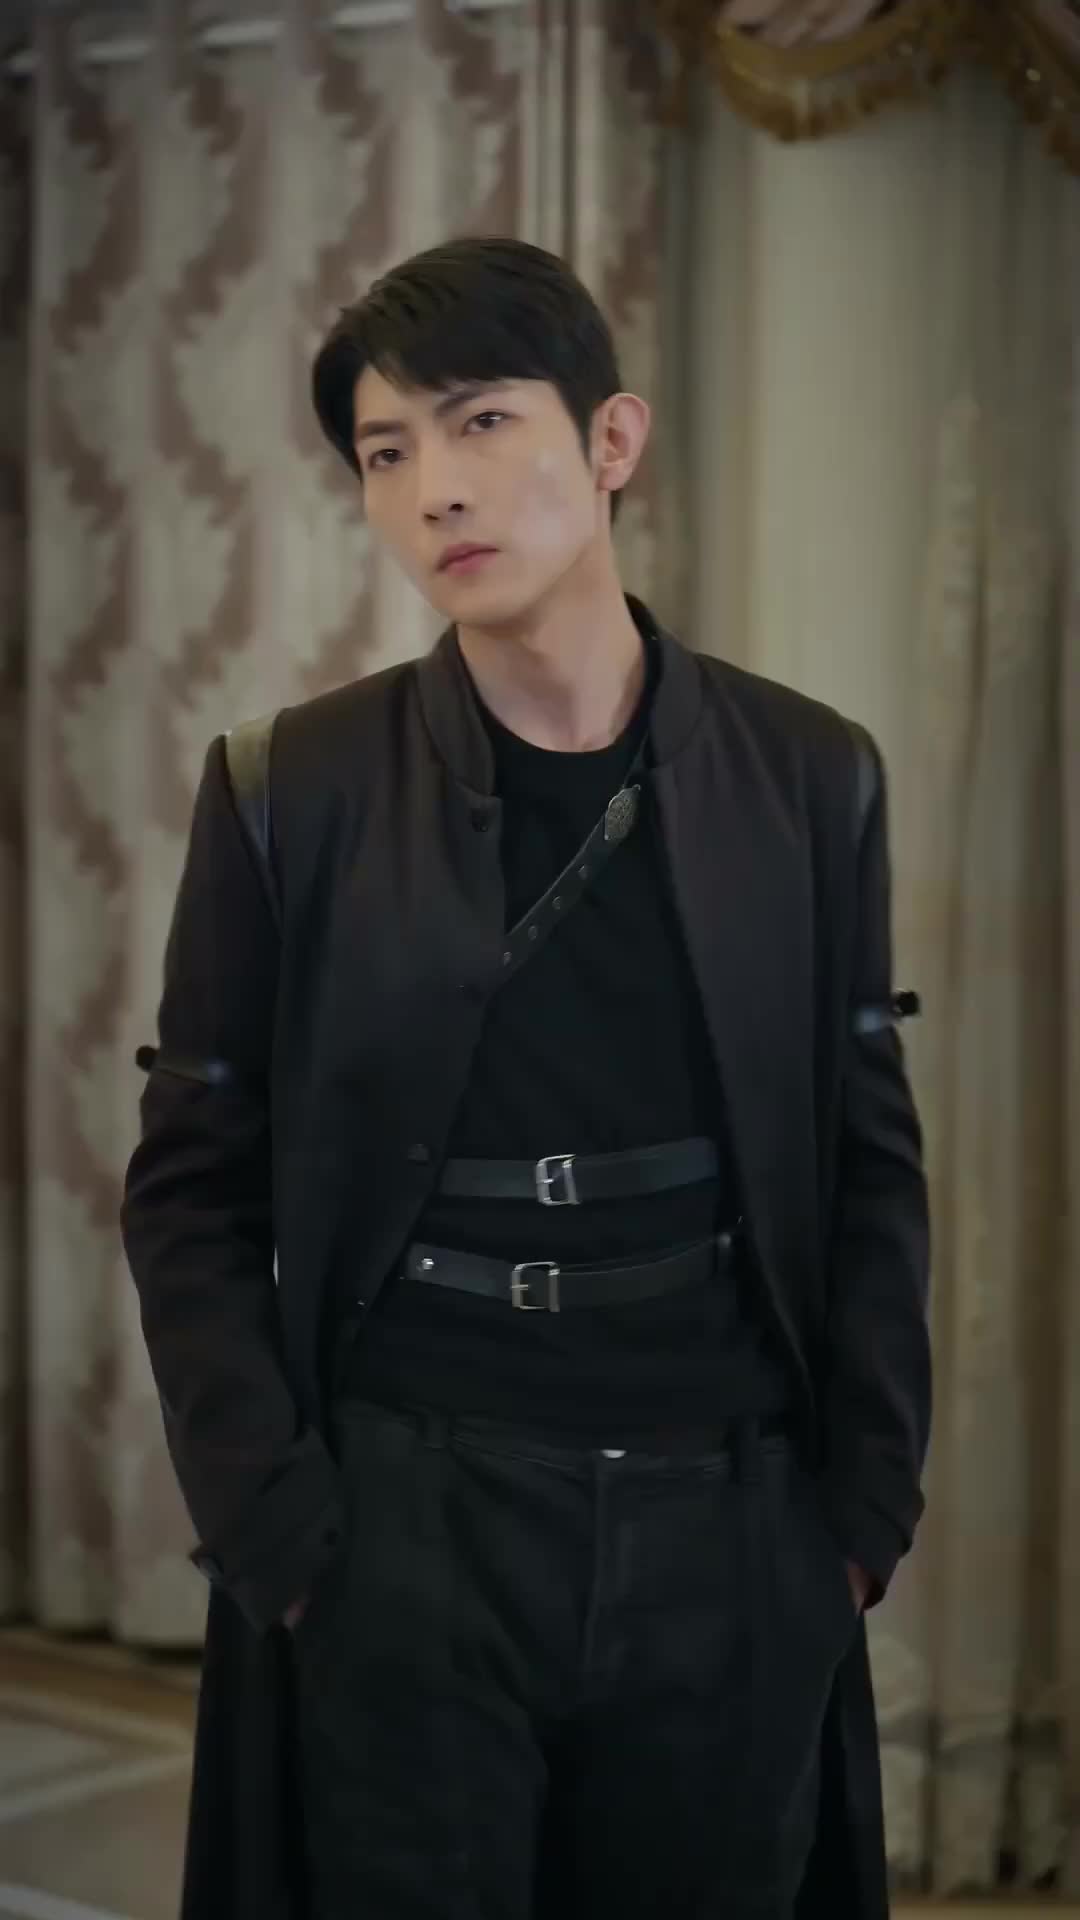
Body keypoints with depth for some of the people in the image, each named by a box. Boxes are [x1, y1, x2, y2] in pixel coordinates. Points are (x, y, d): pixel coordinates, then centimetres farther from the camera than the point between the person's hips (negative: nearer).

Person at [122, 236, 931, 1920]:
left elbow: (870, 1169, 7)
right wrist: (278, 1534, -7)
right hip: (404, 1537, -1)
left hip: (734, 1543, 2)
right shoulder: (296, 793, -3)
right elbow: (195, 1193, 0)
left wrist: (867, 1510, 2)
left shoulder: (806, 778, 1)